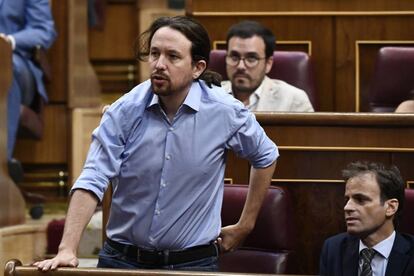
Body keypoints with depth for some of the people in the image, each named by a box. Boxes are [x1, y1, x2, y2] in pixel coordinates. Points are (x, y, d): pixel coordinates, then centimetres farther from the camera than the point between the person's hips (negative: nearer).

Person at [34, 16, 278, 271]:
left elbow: (265, 157, 10)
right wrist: (67, 249, -27)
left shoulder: (225, 112, -8)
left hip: (193, 261, -1)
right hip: (122, 259, 1)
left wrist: (244, 227, 11)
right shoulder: (125, 112, -8)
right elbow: (92, 182, -15)